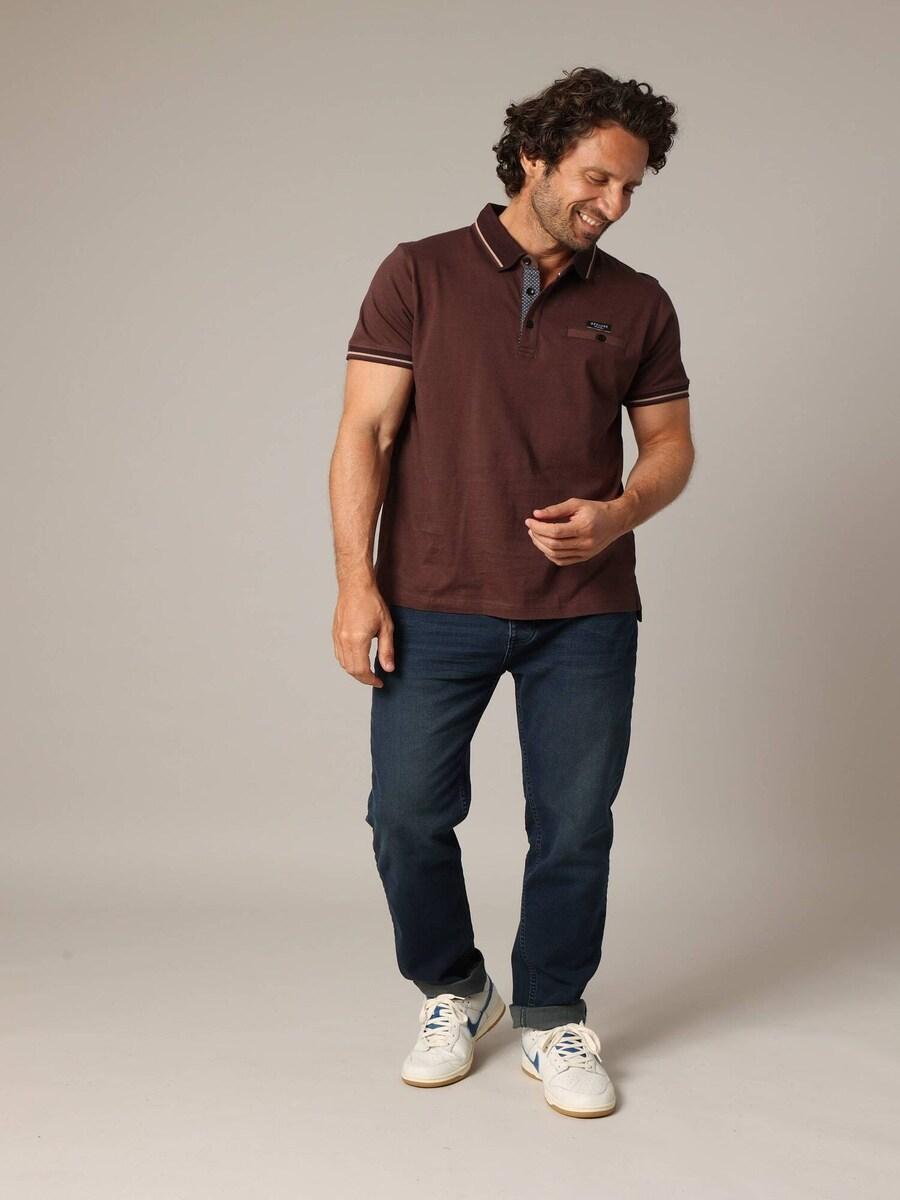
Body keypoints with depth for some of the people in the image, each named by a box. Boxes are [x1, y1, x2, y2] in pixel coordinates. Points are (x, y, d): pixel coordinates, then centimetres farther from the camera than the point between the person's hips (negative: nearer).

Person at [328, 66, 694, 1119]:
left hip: (586, 614, 2)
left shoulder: (637, 306, 8)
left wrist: (617, 514, -9)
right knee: (408, 815, 3)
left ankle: (551, 1019, 27)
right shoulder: (420, 275, 1)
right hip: (433, 607, -1)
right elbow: (366, 430, -2)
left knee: (574, 826, 6)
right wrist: (356, 579, -9)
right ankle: (450, 993, 28)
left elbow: (670, 445, 13)